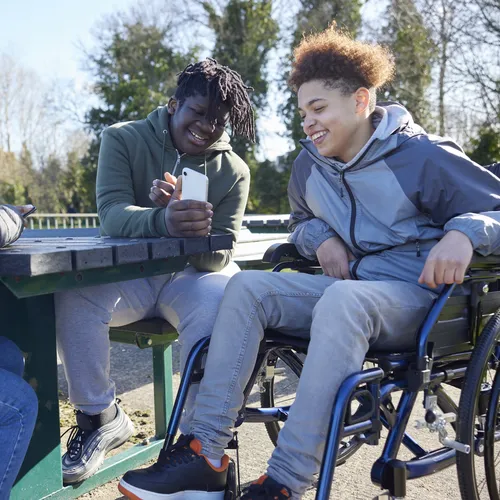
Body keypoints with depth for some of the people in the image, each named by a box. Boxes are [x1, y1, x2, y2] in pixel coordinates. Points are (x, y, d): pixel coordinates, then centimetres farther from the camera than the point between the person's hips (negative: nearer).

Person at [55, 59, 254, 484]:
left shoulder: (234, 171, -1)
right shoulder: (124, 139, -2)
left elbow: (219, 257, -7)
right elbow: (112, 214, -19)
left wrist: (198, 235, -32)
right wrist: (164, 221, -42)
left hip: (194, 275, 0)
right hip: (130, 272, 1)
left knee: (219, 306, -35)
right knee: (72, 296, -30)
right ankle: (102, 418, -9)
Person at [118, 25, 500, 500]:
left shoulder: (422, 156, -9)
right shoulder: (308, 166, 8)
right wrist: (320, 238, 2)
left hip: (415, 298, -6)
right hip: (347, 287, 6)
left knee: (342, 299, -39)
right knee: (248, 286, -15)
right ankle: (205, 455, -21)